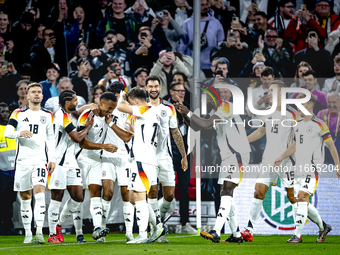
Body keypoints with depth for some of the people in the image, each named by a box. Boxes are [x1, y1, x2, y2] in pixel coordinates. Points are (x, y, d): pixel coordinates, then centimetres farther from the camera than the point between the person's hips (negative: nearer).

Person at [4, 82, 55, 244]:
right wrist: (19, 133, -25)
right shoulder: (19, 113, 6)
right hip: (23, 159, 0)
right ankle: (28, 233, 12)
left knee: (39, 193, -17)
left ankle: (39, 232, -24)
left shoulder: (47, 115, 13)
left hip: (40, 159, 0)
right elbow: (7, 132, -5)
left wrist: (52, 159, 9)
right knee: (25, 197, 4)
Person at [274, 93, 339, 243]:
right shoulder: (298, 124, 14)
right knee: (302, 202, 9)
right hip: (299, 168, 8)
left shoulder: (319, 124, -8)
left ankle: (297, 235, -20)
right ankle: (323, 227, 29)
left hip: (312, 168, -8)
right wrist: (282, 157, 19)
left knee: (302, 197, -17)